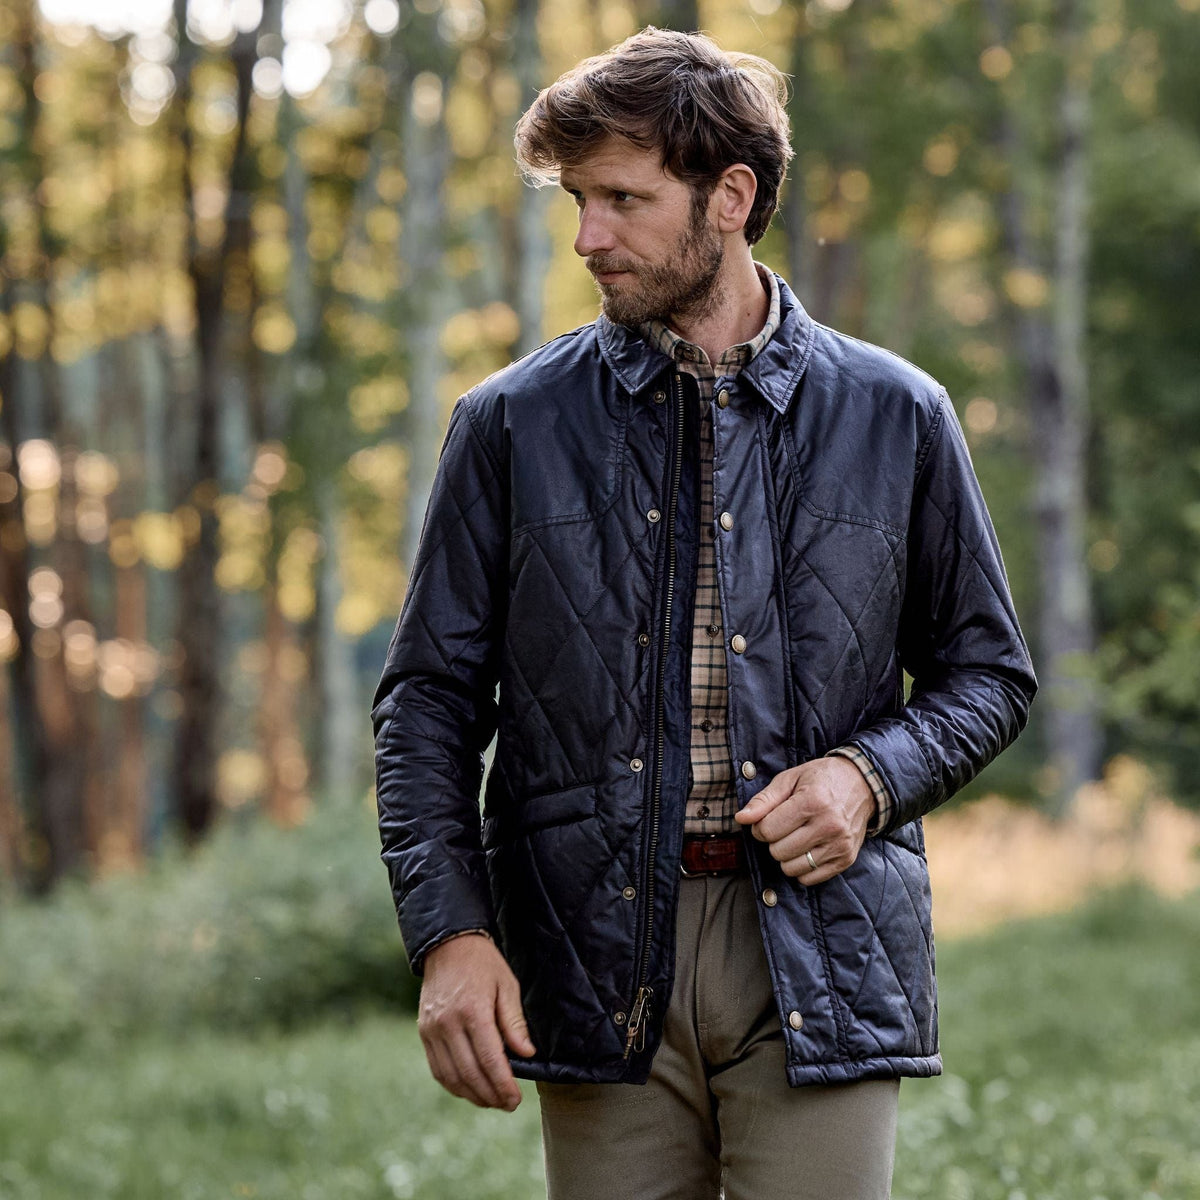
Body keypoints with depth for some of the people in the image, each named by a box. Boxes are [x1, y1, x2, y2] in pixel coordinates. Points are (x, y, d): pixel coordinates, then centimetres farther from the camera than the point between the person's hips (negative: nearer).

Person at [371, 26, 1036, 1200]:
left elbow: (987, 672, 15)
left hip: (821, 962, 0)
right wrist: (448, 932, -6)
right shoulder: (514, 425, 6)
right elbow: (428, 701, 7)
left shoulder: (894, 417, 7)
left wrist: (870, 775, -6)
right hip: (600, 962, 1)